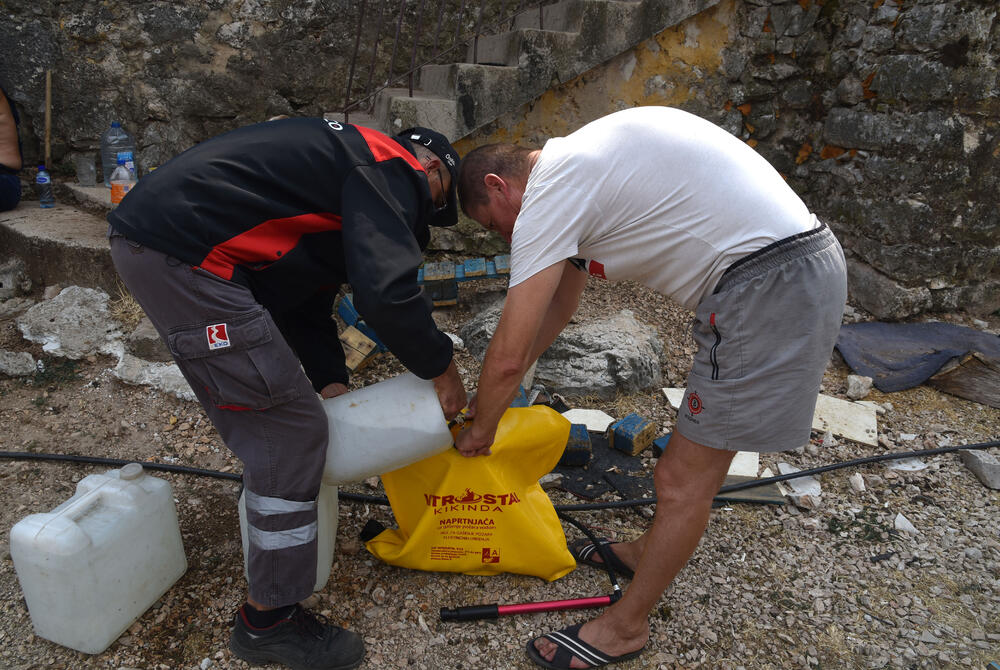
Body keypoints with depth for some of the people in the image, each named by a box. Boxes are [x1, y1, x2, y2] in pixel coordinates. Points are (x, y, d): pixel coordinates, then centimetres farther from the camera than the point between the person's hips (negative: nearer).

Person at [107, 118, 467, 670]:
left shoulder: (346, 160, 25)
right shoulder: (391, 168, -6)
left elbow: (307, 300, 21)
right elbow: (388, 294, -21)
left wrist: (331, 382, 14)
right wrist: (442, 367, -4)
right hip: (184, 252, -11)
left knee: (251, 414, 25)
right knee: (290, 432, -6)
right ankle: (269, 621, 8)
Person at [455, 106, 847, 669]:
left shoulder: (548, 193, -12)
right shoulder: (579, 165, 19)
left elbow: (509, 355, -13)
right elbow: (559, 305, 26)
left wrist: (480, 429, 7)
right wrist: (494, 394, 29)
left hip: (769, 287, -10)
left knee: (684, 480, 2)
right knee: (695, 455, 24)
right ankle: (649, 552, 45)